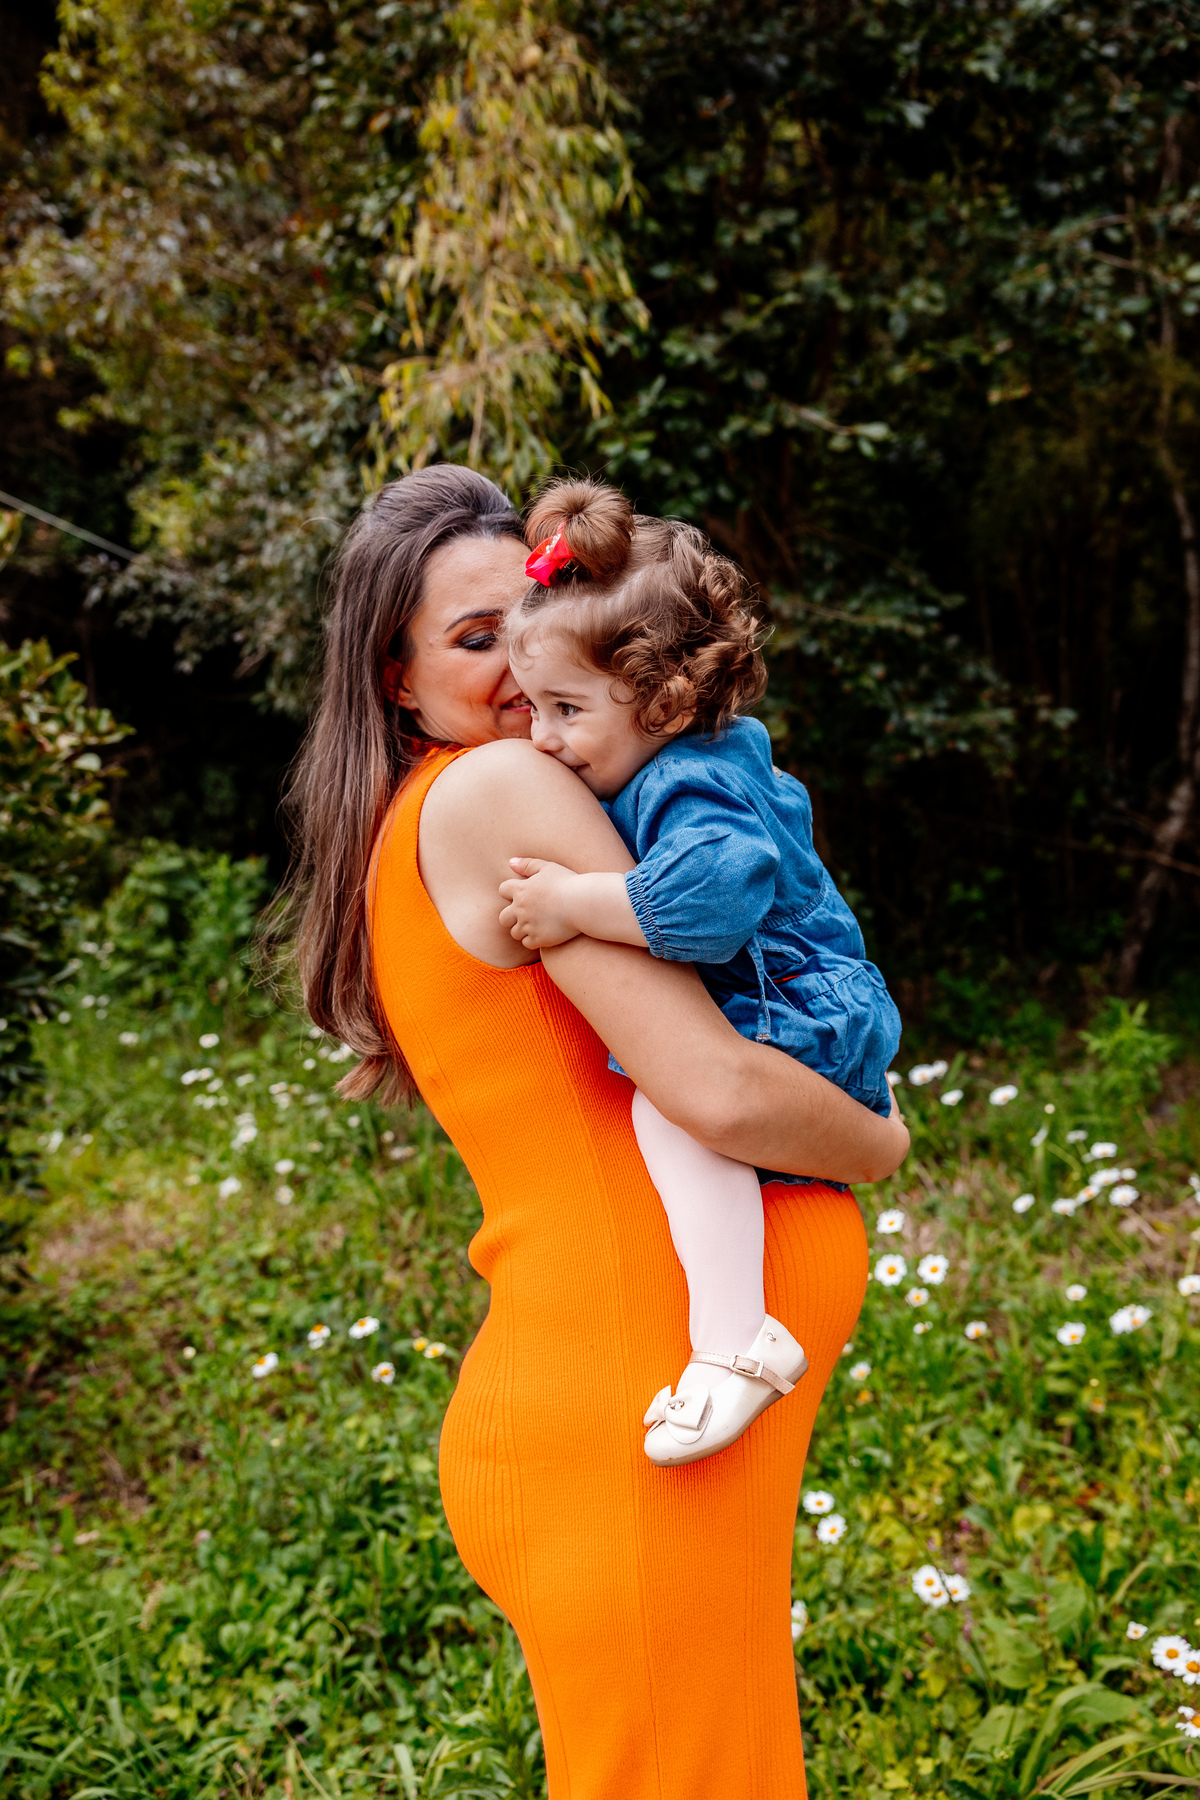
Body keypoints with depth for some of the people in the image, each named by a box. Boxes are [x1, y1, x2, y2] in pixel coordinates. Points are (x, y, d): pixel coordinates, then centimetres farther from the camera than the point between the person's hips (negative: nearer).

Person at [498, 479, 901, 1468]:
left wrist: (575, 903, -37)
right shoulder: (689, 766, 8)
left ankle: (734, 1335, -31)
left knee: (673, 1101, -32)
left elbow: (711, 887, -46)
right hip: (754, 1015, 12)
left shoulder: (693, 788, -25)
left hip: (806, 1018, -12)